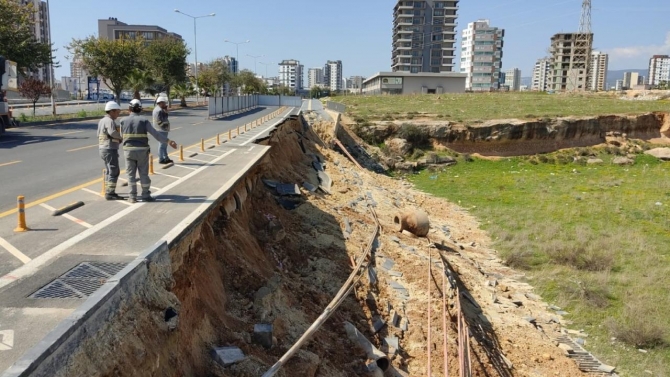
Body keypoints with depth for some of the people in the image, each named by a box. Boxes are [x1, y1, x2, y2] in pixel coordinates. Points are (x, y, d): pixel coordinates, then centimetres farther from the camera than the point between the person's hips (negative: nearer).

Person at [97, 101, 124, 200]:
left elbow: (99, 134, 15)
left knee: (109, 171, 17)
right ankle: (110, 194, -6)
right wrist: (120, 137, -12)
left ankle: (109, 192, 21)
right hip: (110, 150, -10)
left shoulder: (102, 120, 15)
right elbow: (112, 132, -33)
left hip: (103, 149, 10)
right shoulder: (109, 121, -15)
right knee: (114, 172, -7)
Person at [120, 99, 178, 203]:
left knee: (131, 174, 8)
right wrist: (169, 141, -12)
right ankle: (146, 195, 11)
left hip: (129, 150, 1)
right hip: (142, 151, -1)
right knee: (143, 173, 7)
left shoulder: (124, 121, 2)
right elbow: (156, 134, -12)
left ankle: (133, 196, 7)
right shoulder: (144, 120, -5)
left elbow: (122, 135, 9)